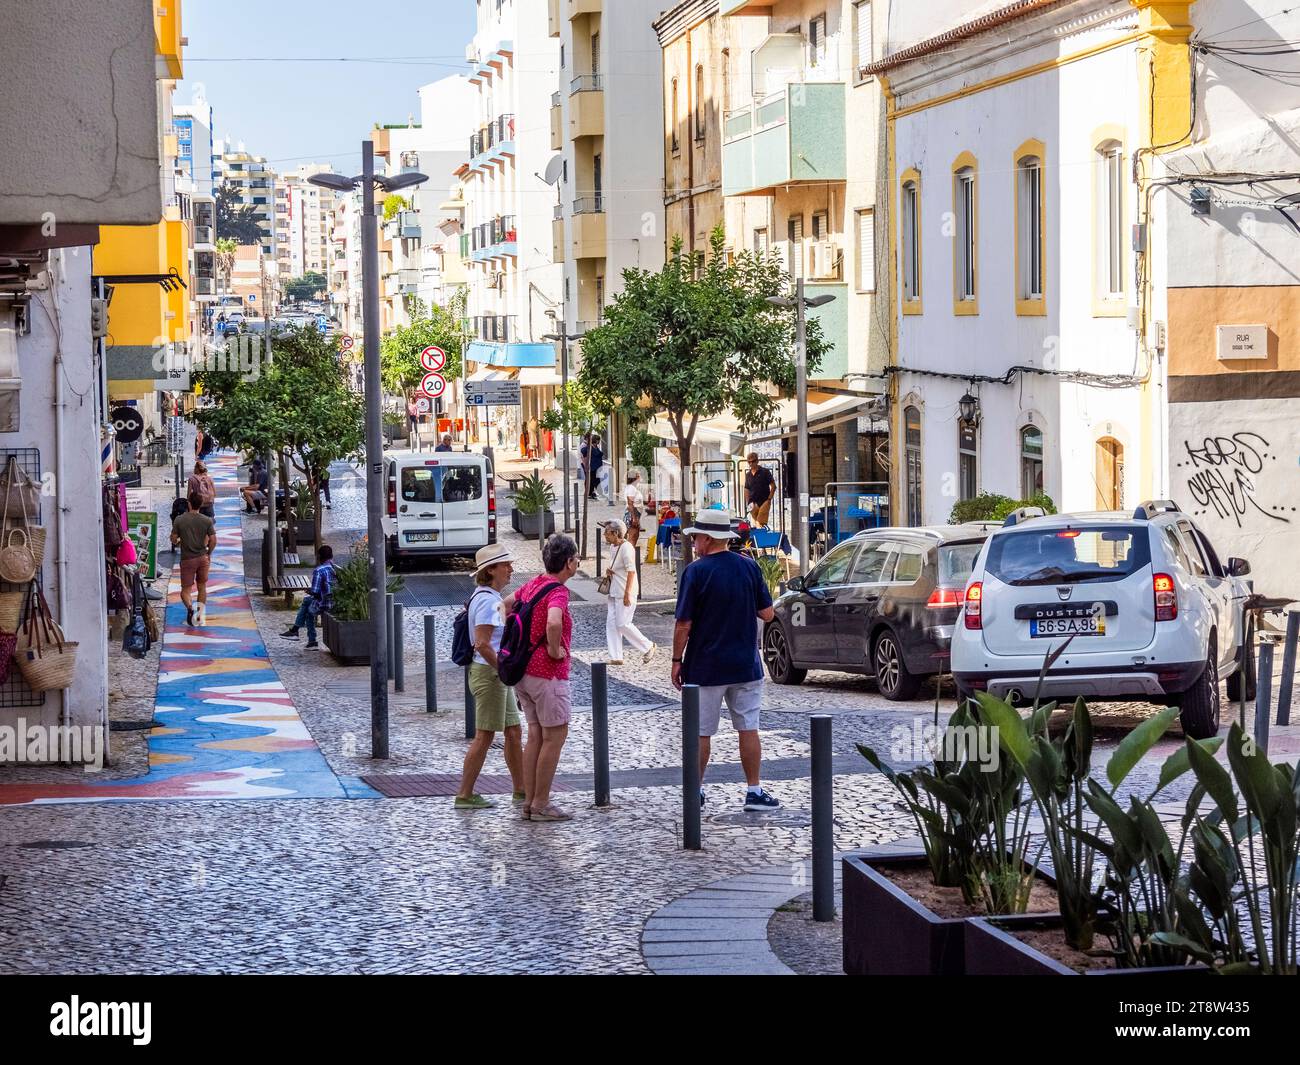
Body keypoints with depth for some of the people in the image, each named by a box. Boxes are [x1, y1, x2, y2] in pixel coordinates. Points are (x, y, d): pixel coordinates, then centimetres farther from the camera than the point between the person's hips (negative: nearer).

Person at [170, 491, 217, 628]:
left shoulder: (179, 520, -7)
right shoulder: (207, 521, -4)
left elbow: (173, 539, -3)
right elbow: (213, 541, -5)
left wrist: (178, 543, 20)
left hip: (187, 559, -2)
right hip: (203, 558, 2)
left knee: (185, 590, 5)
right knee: (202, 587, 18)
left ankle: (190, 607, -25)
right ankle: (201, 614, 13)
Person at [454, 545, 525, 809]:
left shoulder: (492, 598, 11)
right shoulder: (488, 601, -19)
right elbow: (482, 644, -25)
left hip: (499, 675, 10)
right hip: (488, 672, -10)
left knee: (514, 732, 14)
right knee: (484, 737, -4)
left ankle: (521, 791, 20)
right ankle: (465, 795, 1)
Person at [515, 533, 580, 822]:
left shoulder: (533, 584, 10)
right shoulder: (558, 591, -18)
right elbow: (553, 623, -37)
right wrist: (554, 650, -20)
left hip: (524, 667, 9)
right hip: (547, 672, -9)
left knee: (535, 736, 13)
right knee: (555, 737, -1)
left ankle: (529, 801, 15)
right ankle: (541, 805, 0)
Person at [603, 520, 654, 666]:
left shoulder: (626, 548, -18)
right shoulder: (613, 547, 12)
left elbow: (631, 572, -21)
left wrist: (627, 594, -24)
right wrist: (610, 571, 4)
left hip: (625, 593, -9)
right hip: (614, 593, 10)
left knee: (622, 624, -8)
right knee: (611, 623, 5)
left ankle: (647, 647, 9)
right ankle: (616, 657, 8)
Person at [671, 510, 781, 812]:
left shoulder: (696, 571, -12)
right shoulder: (750, 566, 0)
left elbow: (684, 624, -12)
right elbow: (767, 614, 2)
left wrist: (677, 660, -2)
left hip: (705, 668, -3)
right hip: (745, 665, 3)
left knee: (701, 733, 7)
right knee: (748, 729, 8)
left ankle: (695, 791, 15)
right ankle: (754, 791, 6)